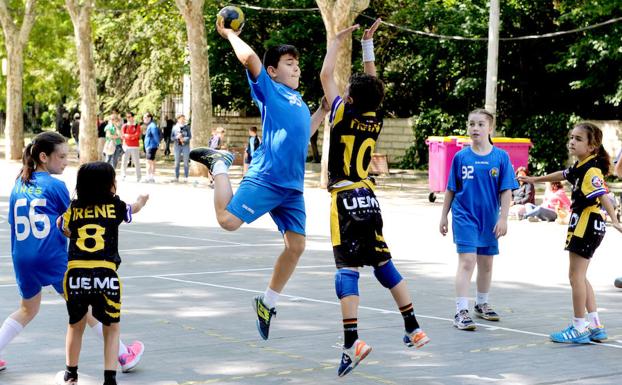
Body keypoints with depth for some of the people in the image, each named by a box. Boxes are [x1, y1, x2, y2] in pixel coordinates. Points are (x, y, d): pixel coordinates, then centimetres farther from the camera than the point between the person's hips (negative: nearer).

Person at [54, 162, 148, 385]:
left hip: (75, 275, 2)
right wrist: (142, 199, 52)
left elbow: (65, 230, 29)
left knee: (76, 325, 24)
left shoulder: (74, 208, 10)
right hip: (106, 275, -2)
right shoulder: (115, 206, 7)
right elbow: (134, 208, 30)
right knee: (111, 329, 15)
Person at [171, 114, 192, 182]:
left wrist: (184, 139, -18)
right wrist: (177, 137, -16)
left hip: (185, 146, -1)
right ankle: (176, 177, 9)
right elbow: (172, 137, 3)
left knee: (186, 162, 0)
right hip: (177, 146, 1)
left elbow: (190, 136, -2)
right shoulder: (175, 127, 4)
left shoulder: (187, 127, 2)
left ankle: (185, 177, 5)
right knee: (177, 162, 3)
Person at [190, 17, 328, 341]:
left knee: (296, 246, 2)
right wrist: (229, 34, 0)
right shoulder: (269, 89, 2)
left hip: (293, 187, 7)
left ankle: (267, 303, 17)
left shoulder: (298, 100, 25)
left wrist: (323, 111, 33)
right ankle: (220, 163, 10)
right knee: (228, 221, -17)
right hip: (265, 177, -7)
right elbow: (249, 58, -14)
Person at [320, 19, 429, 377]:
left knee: (347, 268, -12)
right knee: (384, 264, 16)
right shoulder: (377, 119, 6)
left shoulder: (344, 114, -7)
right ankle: (414, 329, 18)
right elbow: (372, 83, 21)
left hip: (345, 199, -6)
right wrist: (368, 44, 23)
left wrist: (338, 40, 13)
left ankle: (352, 342, -23)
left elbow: (326, 75, 1)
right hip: (369, 198, 6)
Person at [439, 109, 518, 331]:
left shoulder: (501, 157, -5)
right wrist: (444, 216, 7)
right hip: (465, 216, -2)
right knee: (467, 261, -11)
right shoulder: (461, 157, -3)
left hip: (489, 219, 2)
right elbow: (451, 190, 5)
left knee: (486, 263, 16)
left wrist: (503, 218, -8)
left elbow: (506, 191, -3)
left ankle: (482, 304, 34)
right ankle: (461, 311, -12)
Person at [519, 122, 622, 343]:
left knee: (576, 275, -4)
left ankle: (579, 328, 1)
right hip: (582, 225, 10)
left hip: (587, 226, -10)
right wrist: (536, 179, 45)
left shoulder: (591, 170, -18)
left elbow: (602, 195, -32)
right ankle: (595, 326, 16)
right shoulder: (580, 166, 12)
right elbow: (563, 175, 33)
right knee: (580, 276, 13)